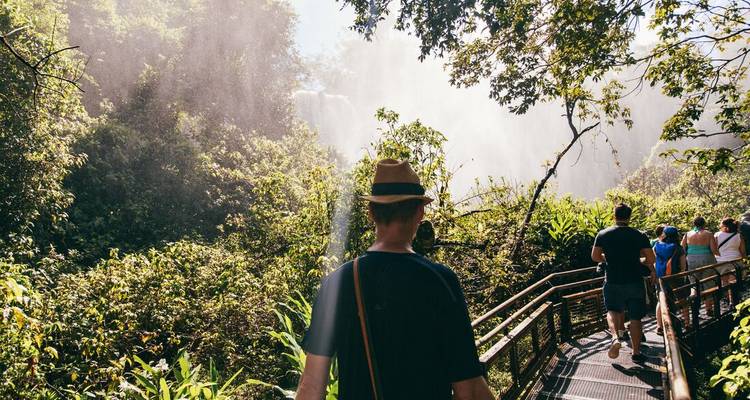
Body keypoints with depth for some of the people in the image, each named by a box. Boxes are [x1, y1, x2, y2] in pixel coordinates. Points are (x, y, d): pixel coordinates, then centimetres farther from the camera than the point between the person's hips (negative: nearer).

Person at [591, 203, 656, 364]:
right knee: (635, 318, 10)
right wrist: (639, 262, 15)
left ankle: (615, 337, -10)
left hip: (613, 282, 0)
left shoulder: (603, 235, -3)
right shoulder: (639, 235, -5)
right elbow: (651, 259, -5)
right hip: (635, 282, 0)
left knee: (613, 310, 18)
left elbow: (595, 257, -1)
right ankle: (636, 352, 17)